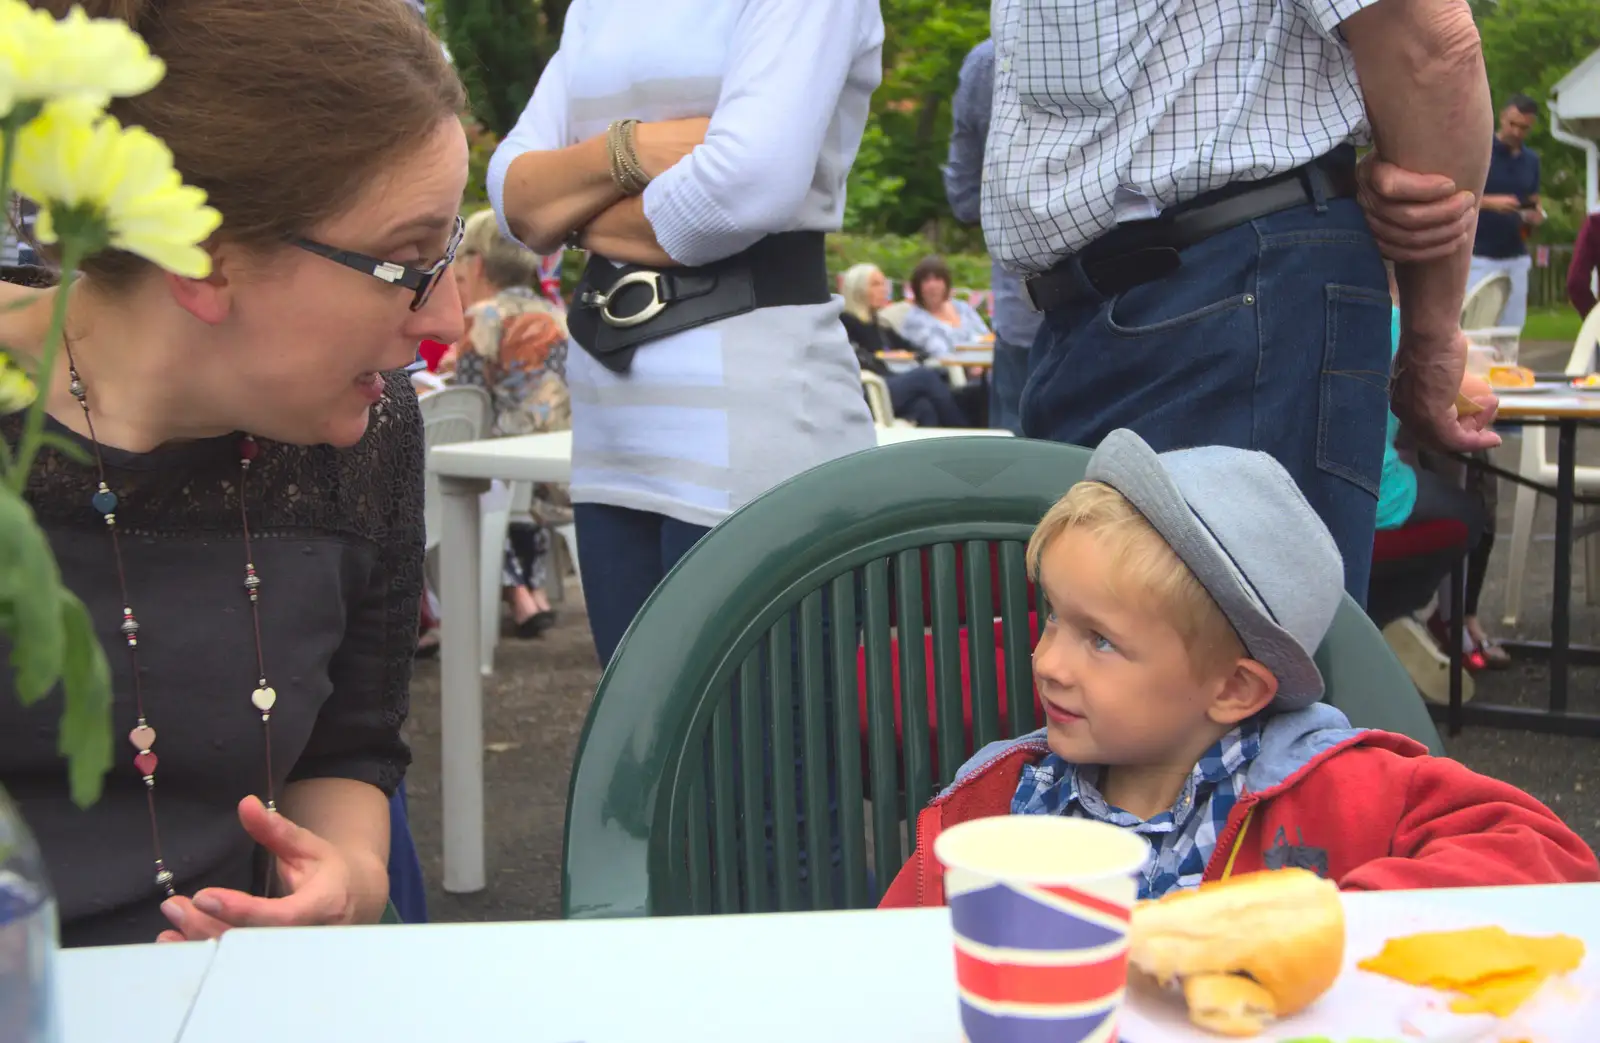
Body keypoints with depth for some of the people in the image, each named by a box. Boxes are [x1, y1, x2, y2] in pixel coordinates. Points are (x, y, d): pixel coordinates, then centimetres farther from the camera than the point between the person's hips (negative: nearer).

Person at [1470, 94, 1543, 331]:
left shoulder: (1531, 160, 12)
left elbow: (1533, 204, 20)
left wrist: (1536, 215, -4)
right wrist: (1489, 202, -24)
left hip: (1516, 258, 5)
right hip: (1479, 257, -5)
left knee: (1512, 328, 3)